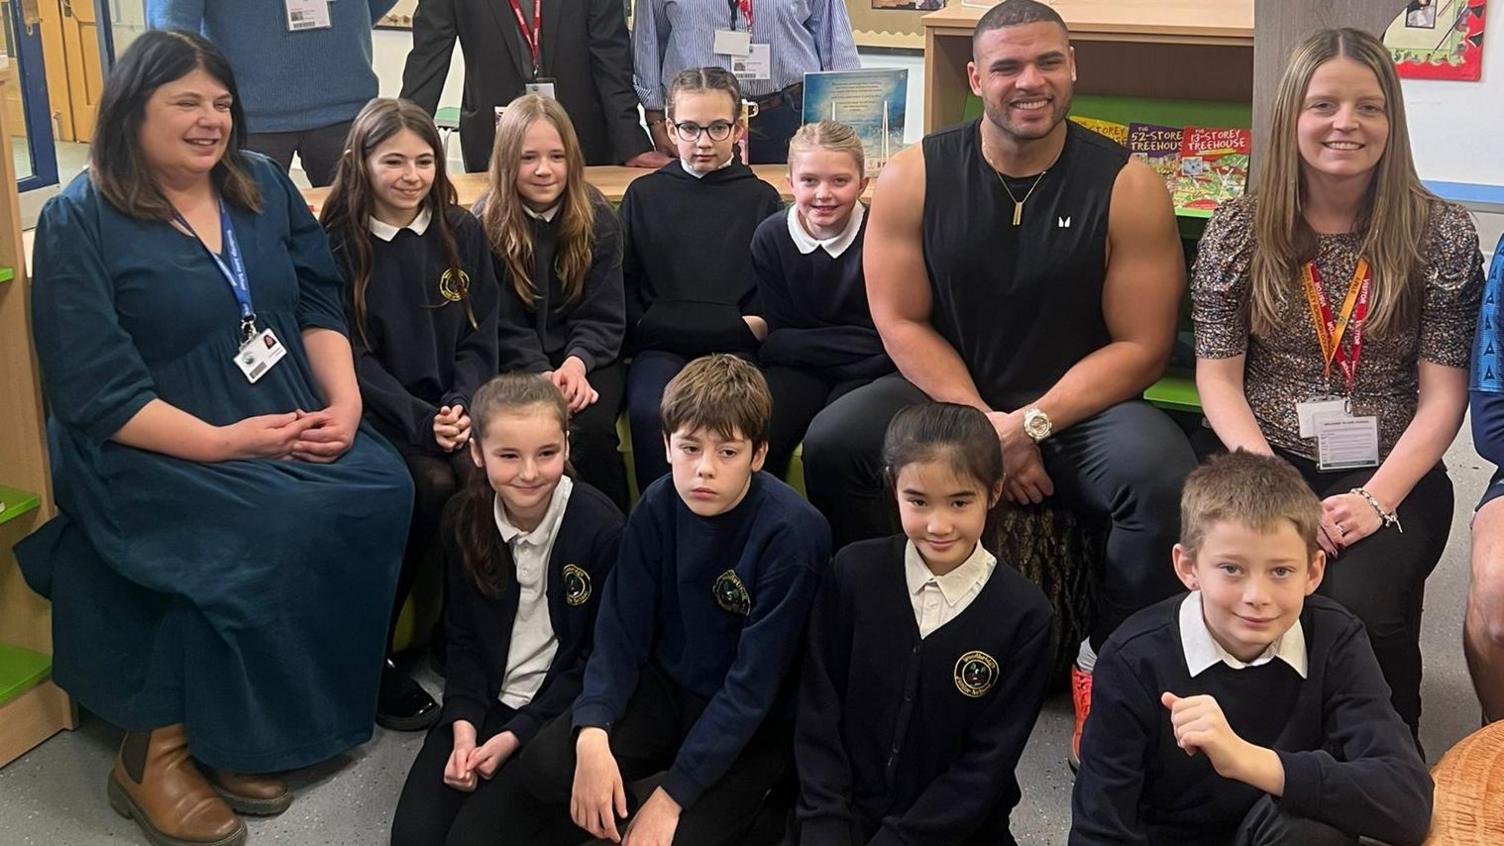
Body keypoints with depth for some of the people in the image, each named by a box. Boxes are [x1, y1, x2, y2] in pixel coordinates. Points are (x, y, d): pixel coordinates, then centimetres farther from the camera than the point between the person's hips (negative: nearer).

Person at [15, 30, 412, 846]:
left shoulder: (263, 185, 10)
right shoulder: (79, 222, -7)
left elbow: (318, 305, 10)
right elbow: (95, 392, -14)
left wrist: (344, 401, -9)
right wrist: (223, 443, -22)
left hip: (288, 425, 6)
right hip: (152, 452, -6)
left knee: (381, 493, -22)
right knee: (268, 531, -32)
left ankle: (241, 729, -12)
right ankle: (156, 750, -14)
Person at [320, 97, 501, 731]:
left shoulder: (462, 232, 9)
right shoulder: (337, 243, -3)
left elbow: (479, 336, 7)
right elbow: (352, 357, -7)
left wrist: (462, 408, -12)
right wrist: (422, 421, -19)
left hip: (453, 404, 3)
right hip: (376, 412, -3)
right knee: (430, 485, -30)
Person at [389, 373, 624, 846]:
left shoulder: (601, 528, -17)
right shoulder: (465, 519, -2)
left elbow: (599, 657, -10)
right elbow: (462, 636, 6)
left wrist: (514, 736, -14)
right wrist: (464, 725, -10)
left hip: (557, 712, -4)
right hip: (485, 701, 4)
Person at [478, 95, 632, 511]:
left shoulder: (597, 218, 0)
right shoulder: (487, 224, -4)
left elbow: (604, 317, -1)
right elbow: (505, 326, -7)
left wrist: (576, 363, -21)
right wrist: (543, 375, -24)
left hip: (587, 356, 1)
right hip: (517, 363, -1)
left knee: (591, 427, -29)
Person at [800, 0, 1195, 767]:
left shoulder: (1128, 187, -8)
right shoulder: (913, 179, -4)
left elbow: (1141, 347, -8)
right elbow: (900, 321, -4)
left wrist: (1030, 425, -19)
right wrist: (983, 427, -16)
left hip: (1081, 410, -1)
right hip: (948, 400, 2)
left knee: (1164, 479, -31)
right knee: (831, 443, -24)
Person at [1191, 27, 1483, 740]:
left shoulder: (1441, 235, 0)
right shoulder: (1238, 232, 3)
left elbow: (1443, 394, -2)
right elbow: (1218, 377, 0)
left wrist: (1376, 499, -16)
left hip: (1392, 478, 0)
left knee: (1359, 602, -30)